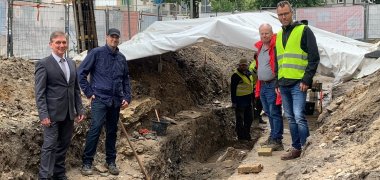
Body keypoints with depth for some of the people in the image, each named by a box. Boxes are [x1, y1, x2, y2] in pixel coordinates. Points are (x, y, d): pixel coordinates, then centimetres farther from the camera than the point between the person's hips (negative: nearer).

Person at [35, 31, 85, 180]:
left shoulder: (71, 63, 13)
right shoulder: (43, 64, -7)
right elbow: (39, 92, -10)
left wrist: (79, 110, 11)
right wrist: (43, 115, -17)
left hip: (69, 114, 6)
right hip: (53, 114, -6)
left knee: (63, 145, 12)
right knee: (50, 146, -4)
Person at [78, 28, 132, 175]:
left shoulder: (121, 58, 12)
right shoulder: (96, 53, -4)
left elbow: (126, 79, 19)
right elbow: (81, 73, -4)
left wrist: (127, 97, 10)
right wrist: (89, 92, -6)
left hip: (116, 101, 5)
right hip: (99, 99, -5)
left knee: (112, 131, 11)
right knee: (95, 128, -13)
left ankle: (111, 161, 22)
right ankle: (87, 162, -4)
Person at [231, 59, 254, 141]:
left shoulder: (249, 74, 13)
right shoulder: (236, 75, -11)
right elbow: (233, 89, -13)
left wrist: (252, 98, 20)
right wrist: (233, 101, -17)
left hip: (248, 100, 8)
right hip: (240, 100, -8)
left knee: (249, 119, 14)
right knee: (240, 119, -2)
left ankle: (247, 134, 26)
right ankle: (241, 136, 5)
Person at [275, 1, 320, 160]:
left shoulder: (304, 31, -3)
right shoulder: (278, 35, 17)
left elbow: (314, 58, -8)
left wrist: (306, 80, -14)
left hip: (298, 83, -6)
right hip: (283, 85, 7)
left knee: (299, 117, -13)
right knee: (290, 118, 10)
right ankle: (296, 148, 17)